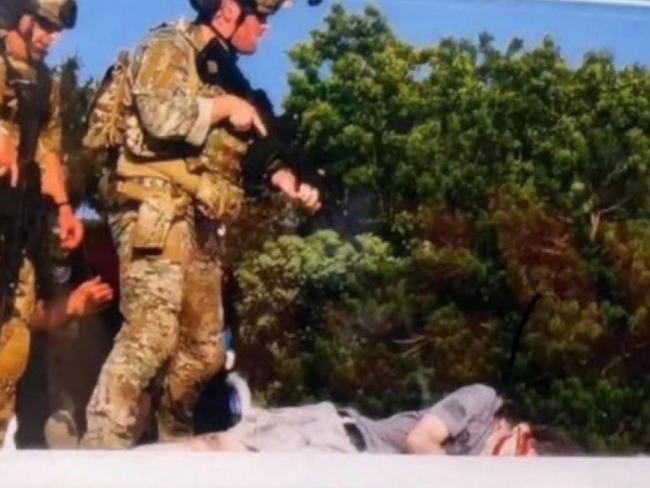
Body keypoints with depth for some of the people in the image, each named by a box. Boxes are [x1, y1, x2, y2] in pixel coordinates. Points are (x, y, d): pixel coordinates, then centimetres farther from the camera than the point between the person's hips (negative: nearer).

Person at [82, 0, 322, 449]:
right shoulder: (168, 47, -4)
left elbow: (248, 147, 24)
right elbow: (162, 116, -23)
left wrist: (287, 178, 8)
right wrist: (227, 106, -10)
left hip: (203, 225, 9)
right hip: (157, 215, -9)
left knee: (205, 349, 13)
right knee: (152, 333, -21)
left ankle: (173, 440, 29)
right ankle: (103, 446, -20)